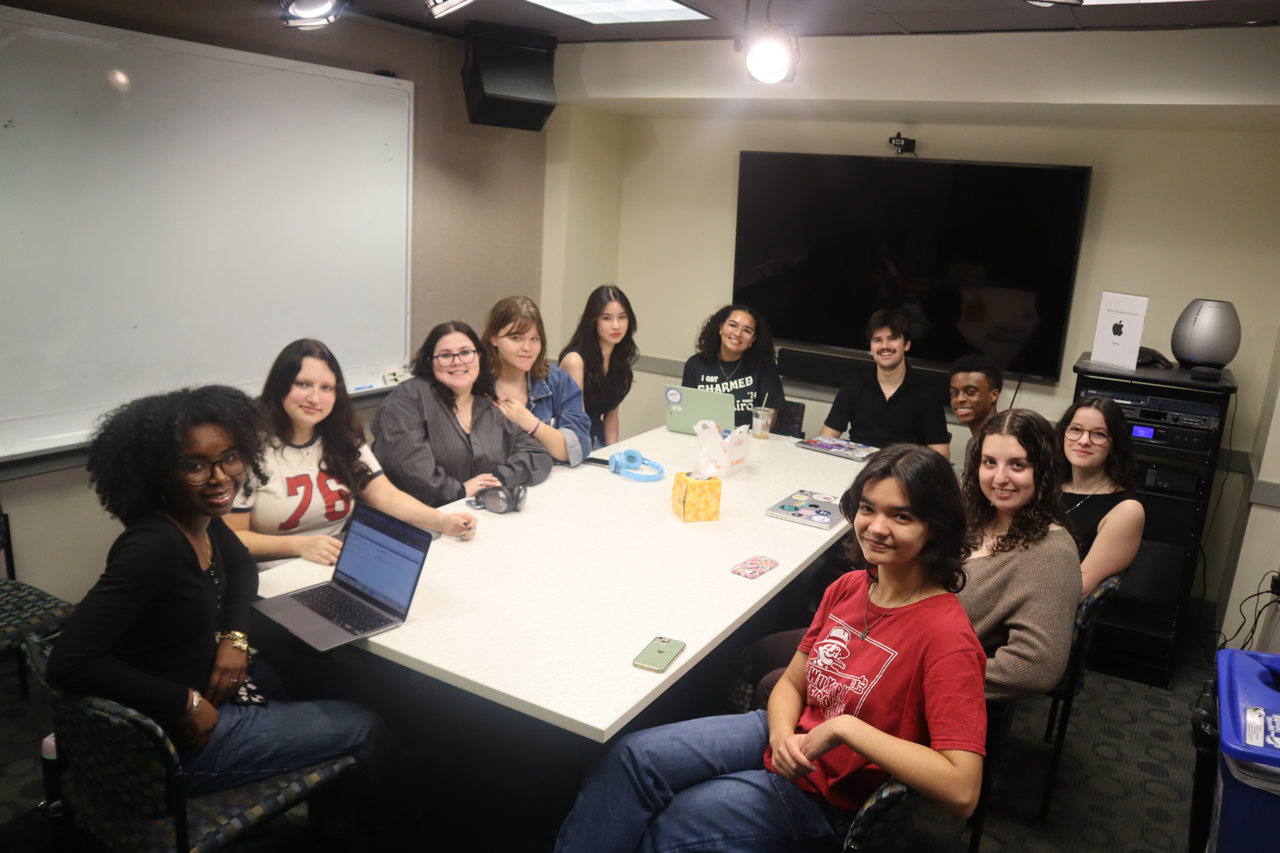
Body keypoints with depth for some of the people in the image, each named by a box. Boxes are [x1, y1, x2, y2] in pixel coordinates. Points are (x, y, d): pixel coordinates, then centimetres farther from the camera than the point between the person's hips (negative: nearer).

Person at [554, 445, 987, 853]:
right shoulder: (848, 588, -3)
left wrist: (843, 726, -29)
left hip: (828, 797, -6)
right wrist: (783, 736, -16)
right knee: (634, 756, -10)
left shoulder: (947, 636, -24)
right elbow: (791, 684, 7)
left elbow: (962, 792, -30)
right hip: (786, 738, 6)